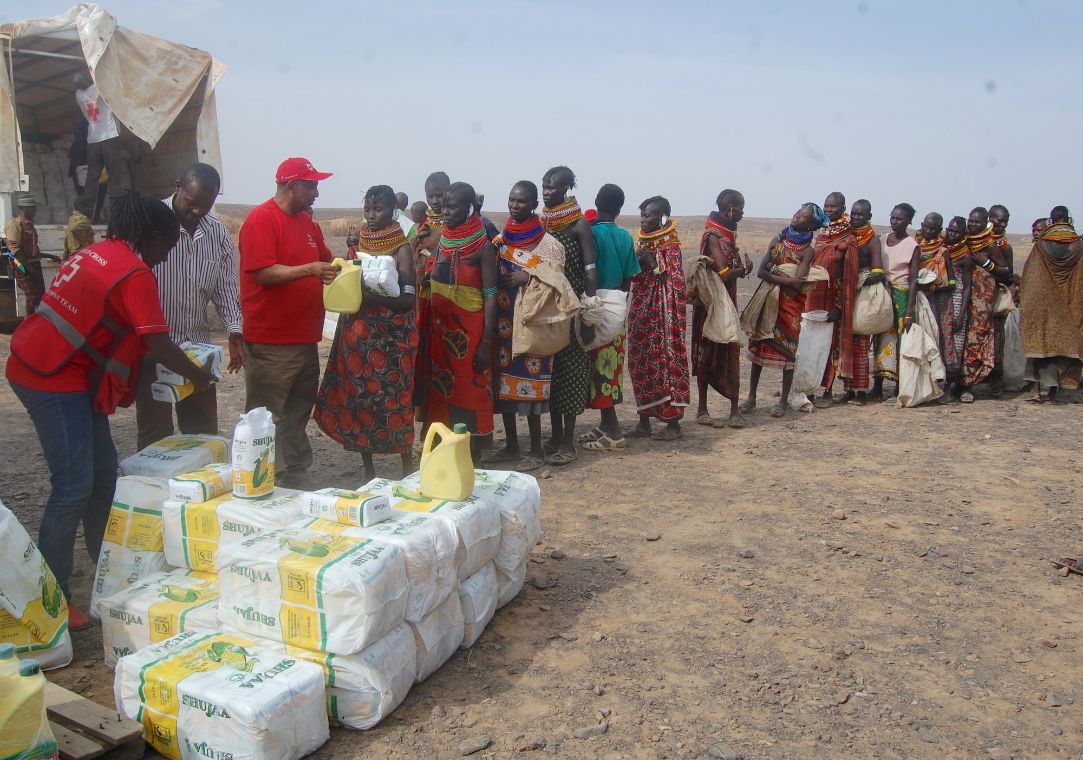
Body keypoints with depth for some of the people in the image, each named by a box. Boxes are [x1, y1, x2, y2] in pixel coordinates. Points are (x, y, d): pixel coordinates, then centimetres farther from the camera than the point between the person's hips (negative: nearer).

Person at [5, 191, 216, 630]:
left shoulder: (97, 252, 13)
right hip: (53, 379, -10)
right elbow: (159, 345, -17)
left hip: (66, 372, 10)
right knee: (75, 486, -8)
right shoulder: (135, 273, -15)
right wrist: (197, 375, 0)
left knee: (102, 472, 15)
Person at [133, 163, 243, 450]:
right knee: (155, 436, 3)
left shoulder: (218, 234, 5)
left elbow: (225, 286, 9)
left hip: (198, 345, 5)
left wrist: (234, 332, -3)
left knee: (204, 433, 12)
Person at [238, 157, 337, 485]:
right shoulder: (261, 219, -10)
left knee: (298, 414, 15)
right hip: (270, 341, -8)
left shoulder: (307, 221, 15)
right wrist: (309, 270, -27)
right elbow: (264, 273, -18)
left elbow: (323, 263, 26)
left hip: (305, 338, 8)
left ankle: (295, 478, 26)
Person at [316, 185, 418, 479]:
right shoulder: (358, 243, 10)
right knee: (356, 398, 5)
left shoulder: (402, 248, -5)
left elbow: (408, 300, -10)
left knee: (394, 399, -3)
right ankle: (368, 469, 17)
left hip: (392, 336, -5)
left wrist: (376, 297, -26)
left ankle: (408, 468, 11)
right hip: (357, 334, 5)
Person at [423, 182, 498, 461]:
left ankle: (474, 457, 10)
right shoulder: (441, 242, 9)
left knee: (471, 392, 1)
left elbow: (490, 296, -11)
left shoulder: (483, 246, -8)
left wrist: (486, 342, -15)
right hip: (440, 330, 6)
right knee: (442, 391, 9)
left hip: (470, 332, -6)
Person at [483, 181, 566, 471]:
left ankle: (536, 449, 9)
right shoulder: (500, 239, 11)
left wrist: (529, 277, -20)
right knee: (504, 382, 9)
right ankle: (511, 446, 21)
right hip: (504, 322, 6)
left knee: (529, 383, -4)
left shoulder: (548, 243, -7)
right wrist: (499, 277, -3)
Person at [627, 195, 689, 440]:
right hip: (642, 311, 8)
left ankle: (673, 423, 3)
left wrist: (653, 263, -20)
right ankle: (644, 420, 16)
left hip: (662, 312, -7)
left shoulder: (670, 244, -8)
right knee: (640, 362, 8)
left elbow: (674, 280, -13)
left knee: (665, 360, -4)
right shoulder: (642, 241, 12)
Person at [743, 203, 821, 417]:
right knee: (758, 345, 5)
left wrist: (774, 270, -9)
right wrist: (785, 279, -15)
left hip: (791, 303, -4)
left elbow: (797, 283, -18)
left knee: (787, 350, 1)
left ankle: (783, 401, 12)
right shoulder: (777, 240, 6)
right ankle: (751, 397, 15)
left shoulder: (808, 251, -6)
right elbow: (761, 272, -3)